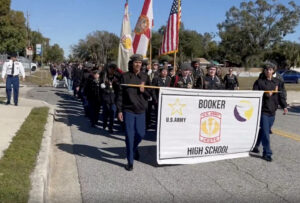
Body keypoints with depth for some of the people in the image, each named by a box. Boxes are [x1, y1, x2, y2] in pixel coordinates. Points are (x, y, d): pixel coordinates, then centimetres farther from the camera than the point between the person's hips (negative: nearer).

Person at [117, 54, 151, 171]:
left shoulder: (145, 77, 5)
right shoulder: (125, 76, -2)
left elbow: (149, 94, 9)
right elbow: (121, 94, -1)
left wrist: (144, 90, -13)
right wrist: (119, 110, -5)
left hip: (141, 110, 3)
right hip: (128, 110, -3)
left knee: (140, 134, 9)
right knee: (129, 136, 0)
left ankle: (134, 148, 42)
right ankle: (130, 162, 11)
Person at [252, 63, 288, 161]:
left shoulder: (277, 81, 11)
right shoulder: (259, 82, -4)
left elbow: (280, 95, 15)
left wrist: (284, 106, 10)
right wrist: (266, 94, -20)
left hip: (272, 110, 5)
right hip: (263, 110, -5)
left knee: (264, 130, 13)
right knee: (265, 132, -7)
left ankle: (255, 146, 32)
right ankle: (267, 153, 0)